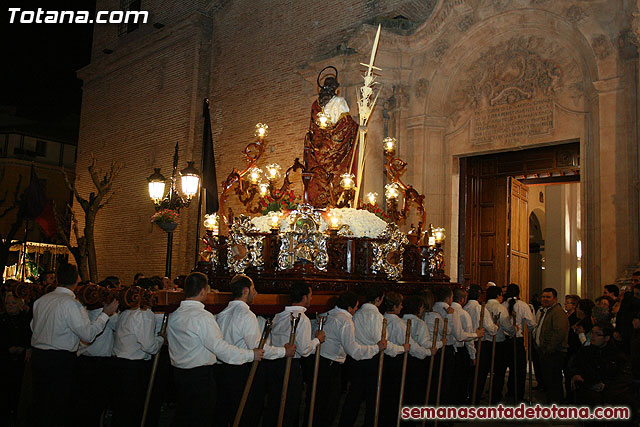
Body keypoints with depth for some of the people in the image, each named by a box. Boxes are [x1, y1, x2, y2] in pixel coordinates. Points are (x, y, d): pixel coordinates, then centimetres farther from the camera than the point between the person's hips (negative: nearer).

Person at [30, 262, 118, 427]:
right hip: (60, 360, -7)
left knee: (41, 402, 18)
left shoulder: (41, 300, 5)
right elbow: (88, 334, -18)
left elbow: (33, 326, 18)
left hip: (37, 355, 7)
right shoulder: (71, 303, -18)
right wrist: (106, 314, -10)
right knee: (59, 406, 4)